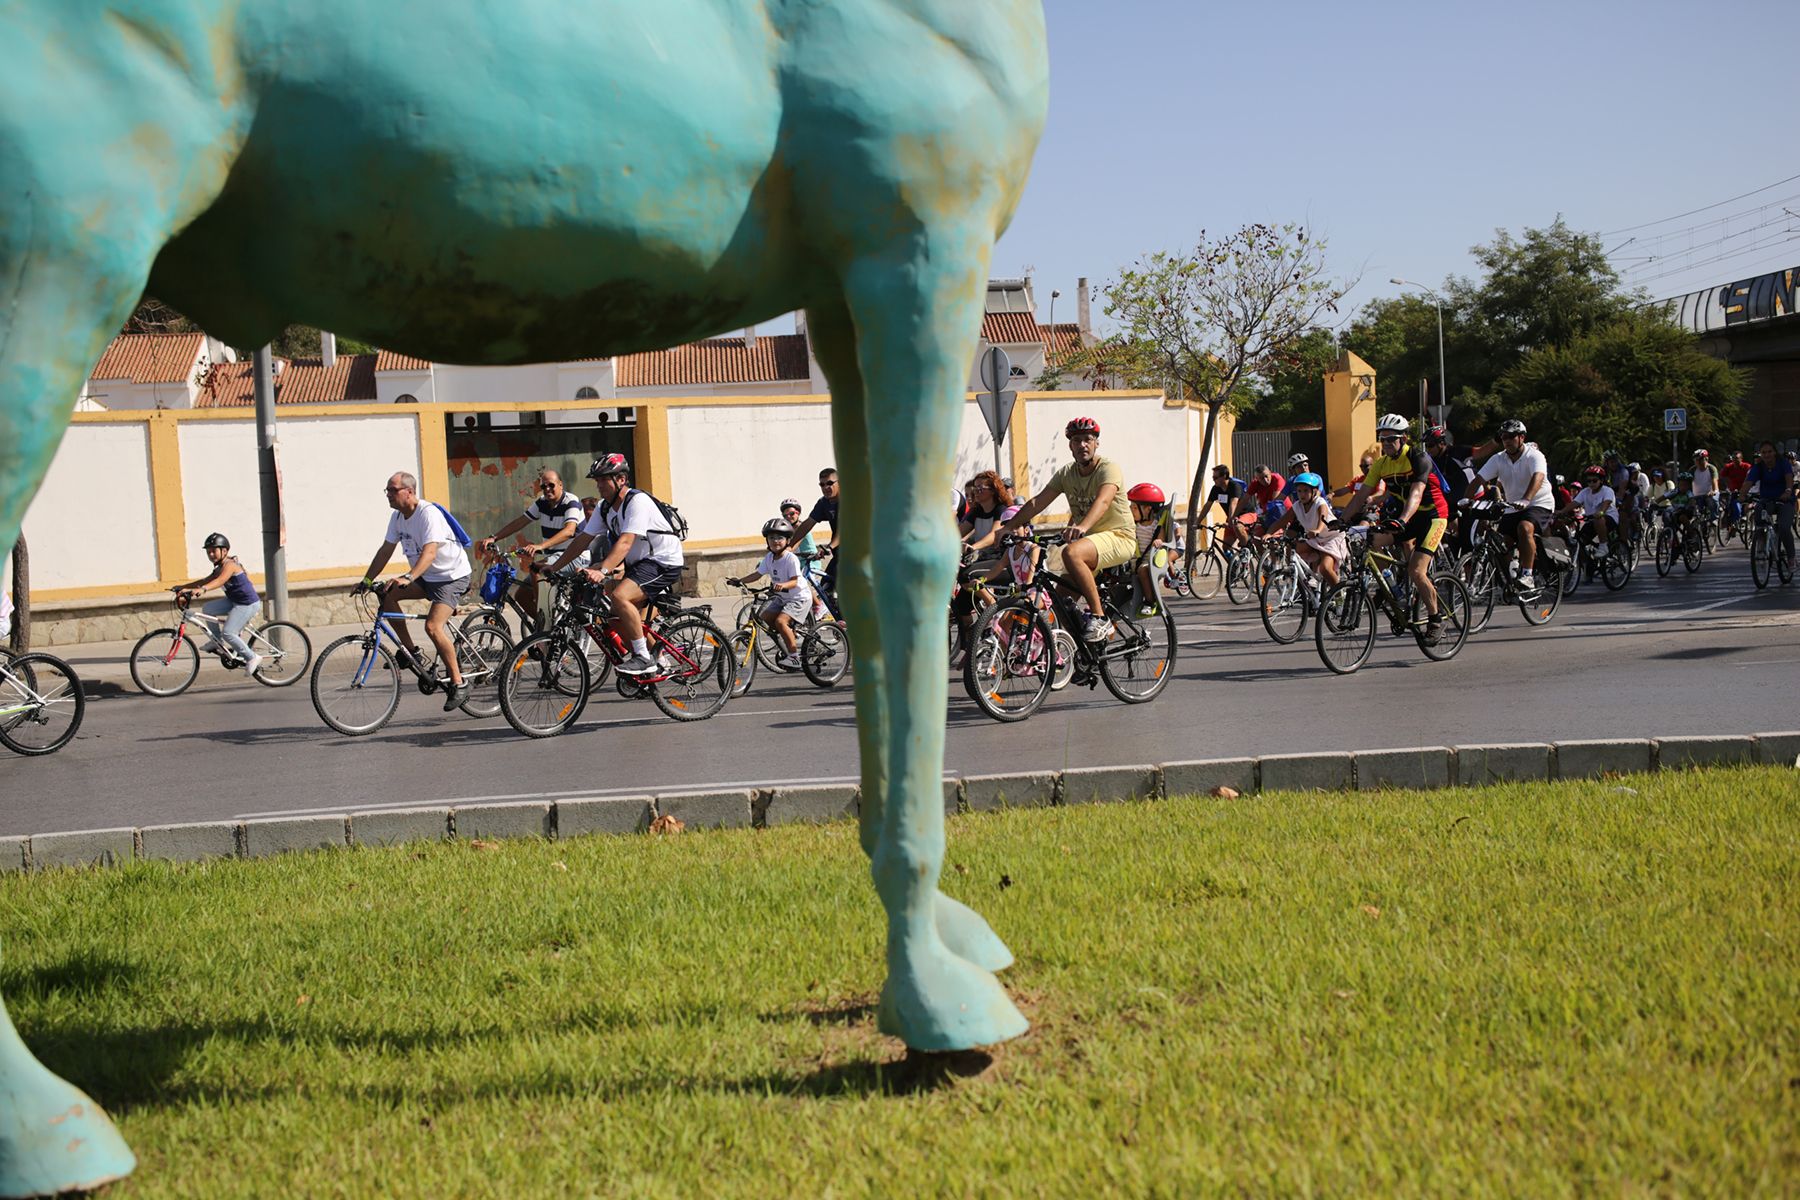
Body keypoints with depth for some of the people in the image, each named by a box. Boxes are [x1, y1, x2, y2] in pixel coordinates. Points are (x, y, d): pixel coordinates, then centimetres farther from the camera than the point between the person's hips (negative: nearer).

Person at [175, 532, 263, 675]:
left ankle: (252, 658, -5)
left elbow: (220, 580, -35)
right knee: (208, 609, 4)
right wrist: (183, 587, -2)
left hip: (248, 604, -10)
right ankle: (215, 641, 14)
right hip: (234, 601, 10)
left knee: (227, 633, -16)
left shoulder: (229, 565, -18)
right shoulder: (219, 569, 13)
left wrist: (202, 589, -51)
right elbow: (206, 580, 8)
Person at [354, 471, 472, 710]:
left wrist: (407, 578, -48)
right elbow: (385, 551, 8)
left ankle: (458, 684, -14)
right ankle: (409, 650, 1)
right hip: (427, 577, 8)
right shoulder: (397, 517, 3)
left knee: (432, 626, -25)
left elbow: (429, 552, -35)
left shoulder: (429, 514, -23)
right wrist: (366, 581, 0)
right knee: (386, 594, -10)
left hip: (452, 576, -8)